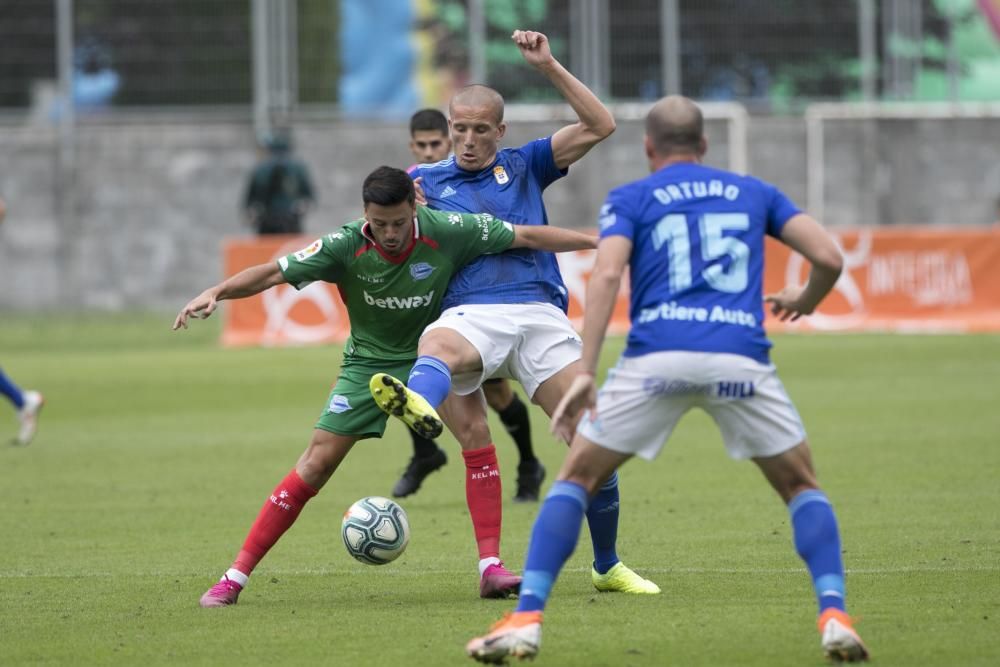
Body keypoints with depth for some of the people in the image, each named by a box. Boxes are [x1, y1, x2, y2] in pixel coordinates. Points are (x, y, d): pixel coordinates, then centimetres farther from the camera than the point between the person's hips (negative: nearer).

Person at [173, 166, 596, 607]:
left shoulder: (445, 232, -21)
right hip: (368, 362, -1)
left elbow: (524, 237, -12)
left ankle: (490, 567, -16)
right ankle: (236, 577, -3)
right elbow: (274, 272, -26)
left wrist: (594, 241, -8)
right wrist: (217, 292, -42)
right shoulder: (346, 247, -23)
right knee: (317, 463, -8)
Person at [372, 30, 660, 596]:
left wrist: (549, 67, 4)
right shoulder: (425, 180, 20)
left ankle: (608, 566, 12)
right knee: (436, 345, -41)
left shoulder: (524, 166, 20)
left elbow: (600, 125, 13)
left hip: (540, 313, 1)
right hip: (471, 313, -1)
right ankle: (412, 404, -78)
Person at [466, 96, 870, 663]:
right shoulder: (754, 193, 23)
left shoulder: (630, 199, 17)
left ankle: (526, 619, 3)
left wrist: (585, 372, -7)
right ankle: (835, 618, 1)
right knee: (802, 487, 20)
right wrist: (806, 300, 35)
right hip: (741, 359, 1)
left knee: (576, 480, 15)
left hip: (657, 357, -1)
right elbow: (830, 257, 13)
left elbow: (607, 273, -2)